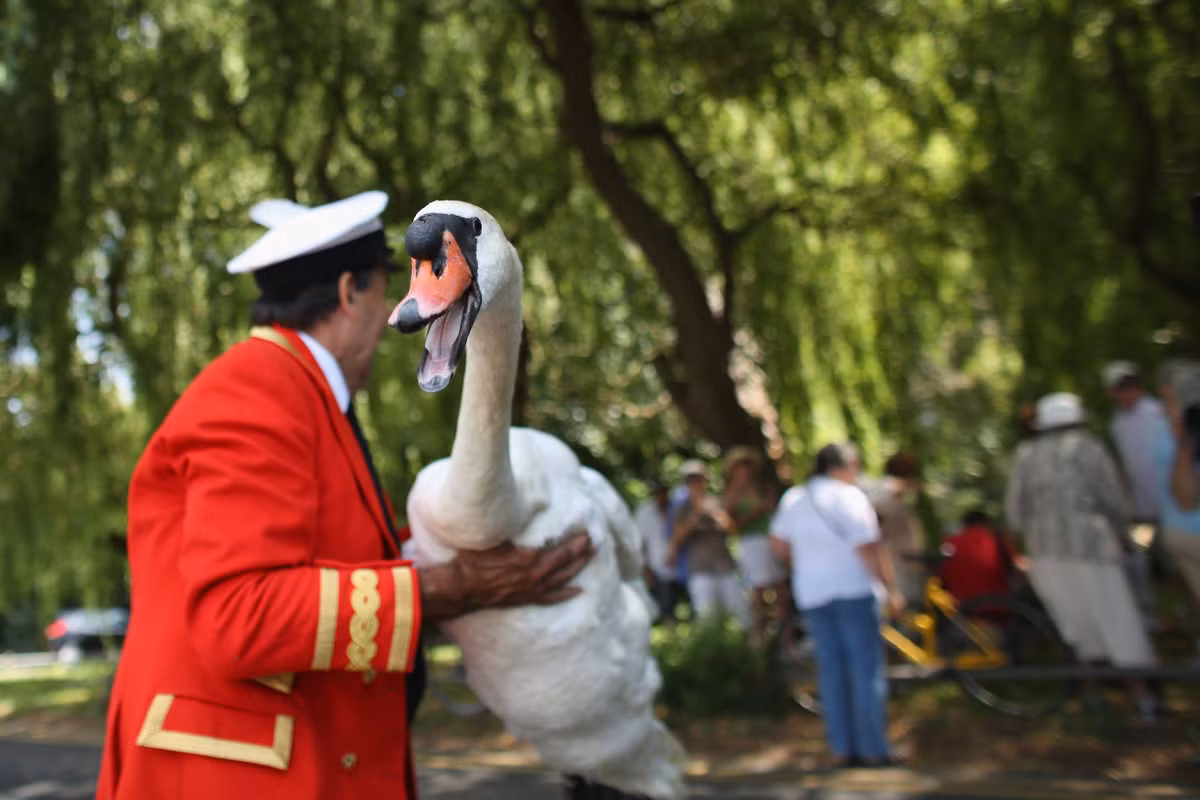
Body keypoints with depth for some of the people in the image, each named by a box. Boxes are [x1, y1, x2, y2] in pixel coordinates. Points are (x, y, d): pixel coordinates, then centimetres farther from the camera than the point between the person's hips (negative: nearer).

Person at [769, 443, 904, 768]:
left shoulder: (794, 499, 11)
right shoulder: (849, 497, -10)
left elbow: (778, 543, 18)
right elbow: (869, 549, -16)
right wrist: (892, 590, -13)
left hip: (811, 594, 6)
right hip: (853, 590, -6)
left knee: (831, 668, 9)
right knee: (867, 668, 0)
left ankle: (841, 748, 10)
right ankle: (873, 748, 1)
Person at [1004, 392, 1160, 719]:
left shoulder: (1026, 454, 9)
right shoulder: (1088, 448, -1)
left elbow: (1014, 511, 7)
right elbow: (1114, 501, -4)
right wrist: (1123, 536, 11)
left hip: (1044, 551, 4)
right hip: (1089, 545, -4)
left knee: (1074, 619, 15)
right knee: (1117, 618, 5)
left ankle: (1092, 691, 23)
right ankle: (1143, 695, 8)